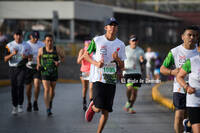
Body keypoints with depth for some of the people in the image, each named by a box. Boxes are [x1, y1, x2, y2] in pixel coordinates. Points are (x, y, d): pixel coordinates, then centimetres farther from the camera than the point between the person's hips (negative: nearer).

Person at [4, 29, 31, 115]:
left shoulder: (27, 46, 5)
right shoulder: (9, 45, 2)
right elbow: (5, 59, -1)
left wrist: (26, 57, -10)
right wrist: (12, 54, -19)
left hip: (22, 68, -1)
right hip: (12, 68, 1)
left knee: (20, 85, -18)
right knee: (13, 88, 2)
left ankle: (20, 105, -5)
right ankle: (15, 106, 13)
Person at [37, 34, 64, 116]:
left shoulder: (56, 50, -4)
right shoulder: (41, 50, -3)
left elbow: (62, 57, 10)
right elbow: (38, 56, 18)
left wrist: (59, 62, -10)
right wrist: (38, 64, 4)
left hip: (54, 73, 2)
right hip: (45, 72, -2)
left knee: (52, 90, 16)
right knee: (46, 90, -15)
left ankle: (50, 102, 47)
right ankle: (48, 109, -20)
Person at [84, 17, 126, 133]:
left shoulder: (120, 44, 7)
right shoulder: (97, 40, -1)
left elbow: (122, 66, 11)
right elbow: (86, 55, 8)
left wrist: (117, 59, -11)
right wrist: (96, 63, -10)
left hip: (111, 81, 3)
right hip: (98, 79, -3)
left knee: (106, 111, 1)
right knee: (98, 108, -14)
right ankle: (92, 106, 21)